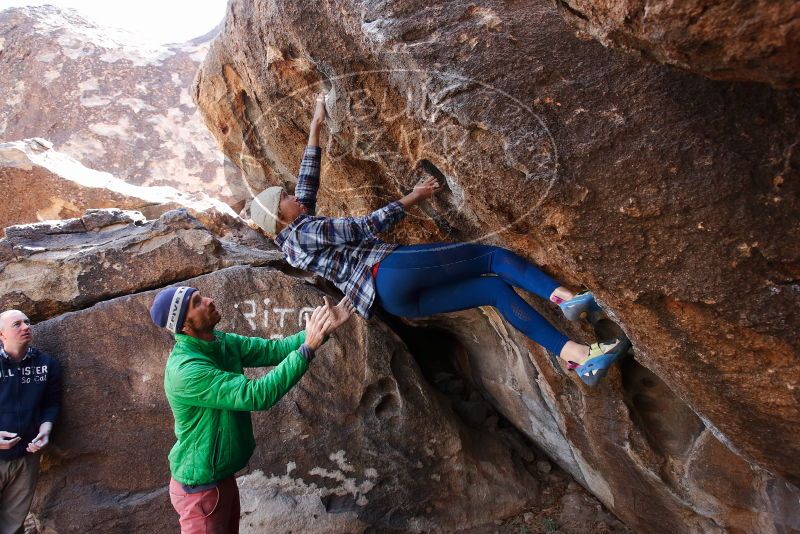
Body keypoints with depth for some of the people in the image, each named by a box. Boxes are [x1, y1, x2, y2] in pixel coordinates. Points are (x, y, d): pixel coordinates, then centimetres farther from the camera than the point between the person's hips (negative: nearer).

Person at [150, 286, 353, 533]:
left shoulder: (223, 342, -4)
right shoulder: (185, 370, -31)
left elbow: (274, 349, -6)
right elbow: (256, 395, -34)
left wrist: (320, 330, -19)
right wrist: (307, 348, -35)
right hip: (201, 486, -8)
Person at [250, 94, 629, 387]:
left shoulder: (292, 240, 25)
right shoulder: (302, 230, -2)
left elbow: (307, 179, 30)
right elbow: (366, 227, -5)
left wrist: (315, 126, 34)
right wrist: (412, 198, 2)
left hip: (393, 299, 9)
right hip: (390, 272, -9)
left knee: (496, 289, 0)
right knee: (493, 256, -14)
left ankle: (578, 356, -9)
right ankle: (565, 297, -32)